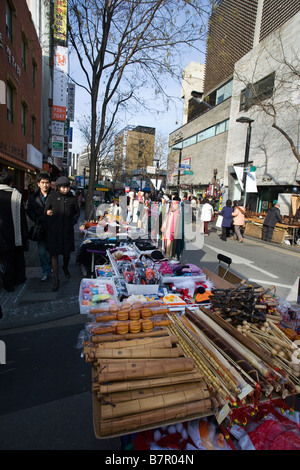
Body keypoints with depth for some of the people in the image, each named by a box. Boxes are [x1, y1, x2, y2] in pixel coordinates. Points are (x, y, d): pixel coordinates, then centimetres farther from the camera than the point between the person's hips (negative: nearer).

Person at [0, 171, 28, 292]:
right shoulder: (16, 195, -10)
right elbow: (22, 218, -7)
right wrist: (25, 235, 1)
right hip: (17, 236, 1)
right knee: (18, 258, 18)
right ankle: (19, 279, 32)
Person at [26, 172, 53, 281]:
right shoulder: (33, 197, 7)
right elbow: (29, 211, 11)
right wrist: (37, 220, -4)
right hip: (41, 228, 3)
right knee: (42, 252, 2)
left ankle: (50, 268, 30)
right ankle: (46, 272, 15)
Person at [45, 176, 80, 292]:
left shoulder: (72, 198, 4)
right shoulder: (52, 196, 2)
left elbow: (77, 212, 13)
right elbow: (45, 210, 7)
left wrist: (73, 221, 0)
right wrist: (48, 213, -14)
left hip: (67, 230, 1)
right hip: (53, 230, -1)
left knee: (67, 253, 12)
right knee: (54, 255, 0)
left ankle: (65, 268, 44)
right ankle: (56, 279, 9)